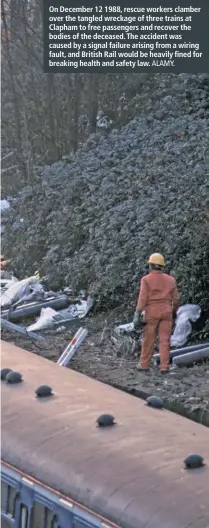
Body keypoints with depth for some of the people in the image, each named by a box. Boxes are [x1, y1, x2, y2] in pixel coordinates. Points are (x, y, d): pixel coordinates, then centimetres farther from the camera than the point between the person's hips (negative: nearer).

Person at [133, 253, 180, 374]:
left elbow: (142, 298, -12)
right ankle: (164, 367, -4)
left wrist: (137, 315, -11)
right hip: (166, 312, 2)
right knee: (165, 340, 1)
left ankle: (144, 365, 15)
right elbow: (176, 298, 6)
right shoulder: (170, 279, 4)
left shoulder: (146, 279, -6)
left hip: (152, 312, -2)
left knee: (149, 340, 8)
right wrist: (174, 312, 21)